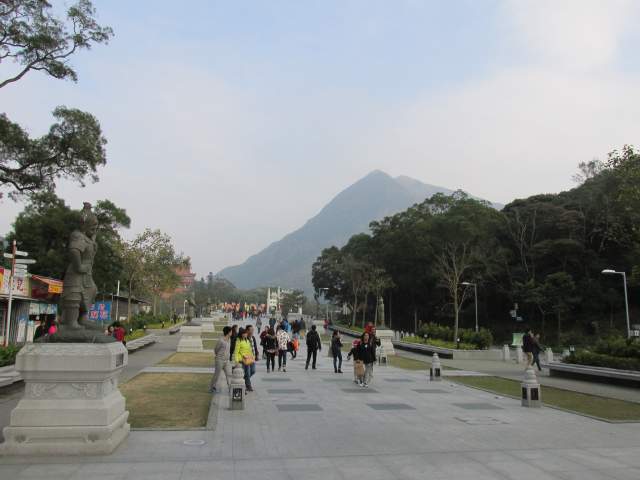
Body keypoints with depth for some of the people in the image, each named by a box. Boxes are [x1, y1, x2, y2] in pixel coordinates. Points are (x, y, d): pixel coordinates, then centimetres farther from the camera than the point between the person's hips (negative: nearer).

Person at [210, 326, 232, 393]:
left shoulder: (229, 339, 6)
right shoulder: (221, 340, -17)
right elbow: (215, 350, -4)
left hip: (227, 360, 7)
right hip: (220, 360, -7)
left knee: (229, 374, -1)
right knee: (217, 374, 6)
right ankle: (212, 388, 22)